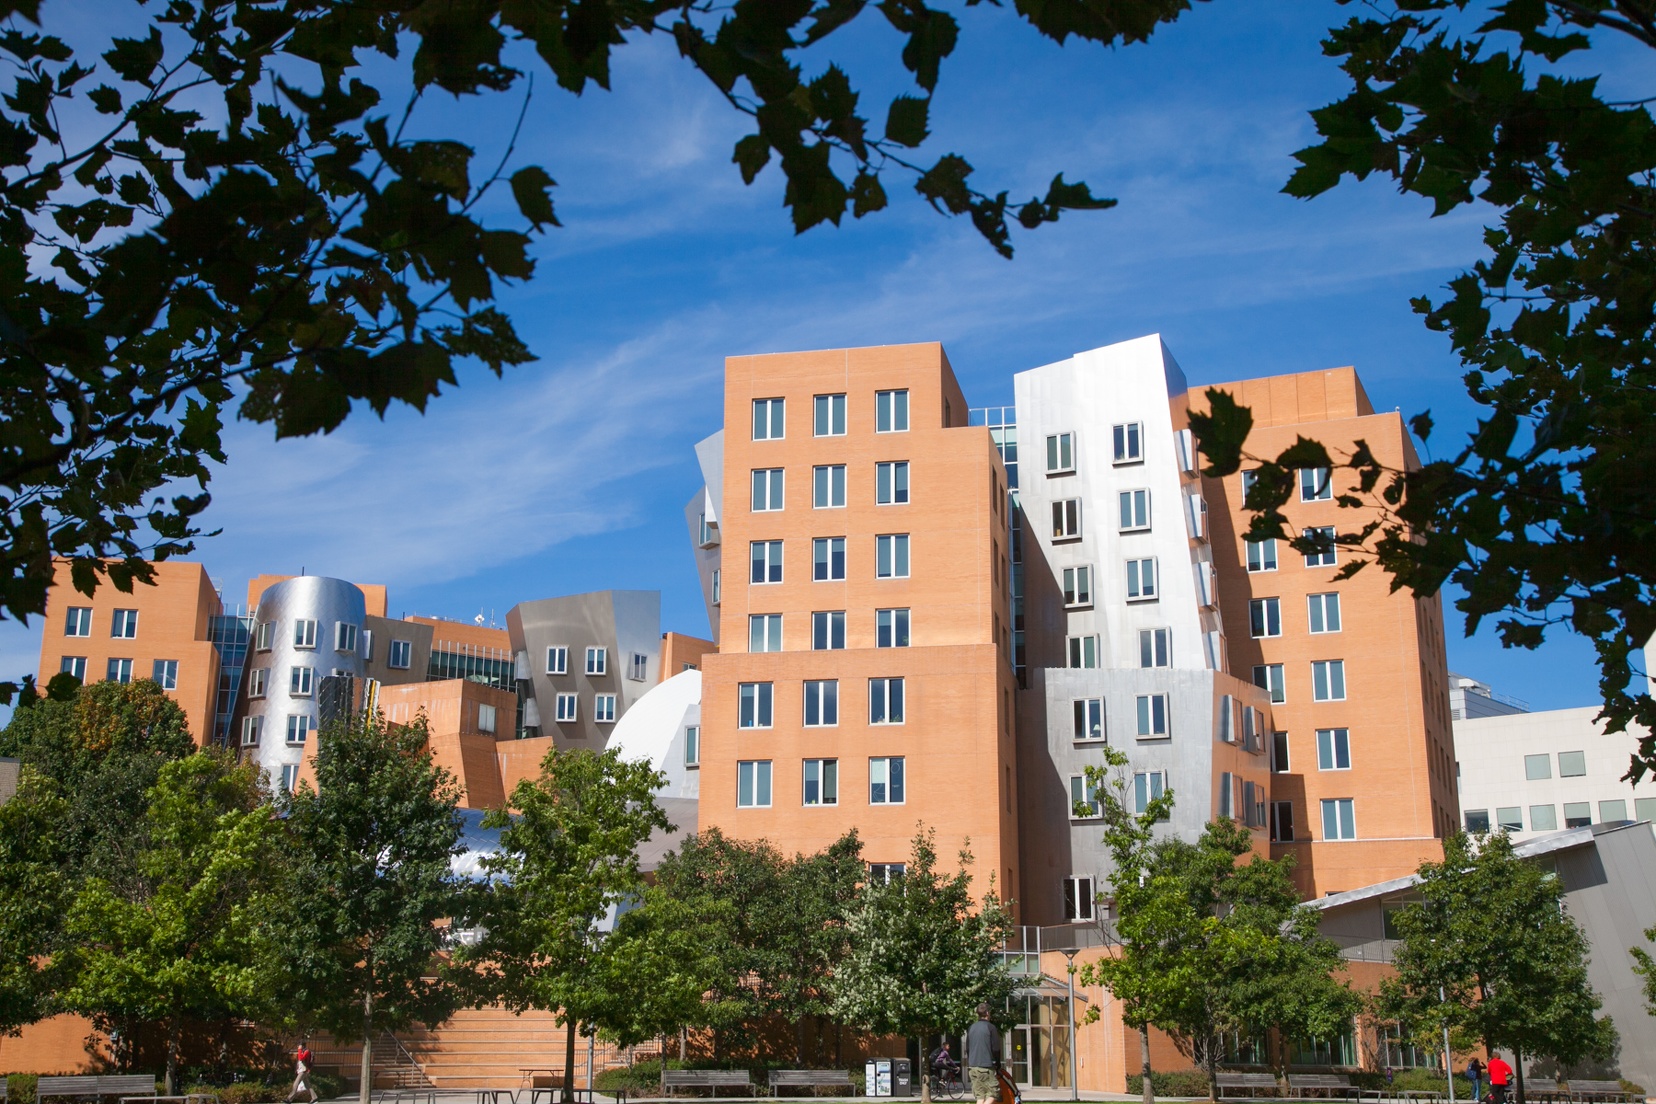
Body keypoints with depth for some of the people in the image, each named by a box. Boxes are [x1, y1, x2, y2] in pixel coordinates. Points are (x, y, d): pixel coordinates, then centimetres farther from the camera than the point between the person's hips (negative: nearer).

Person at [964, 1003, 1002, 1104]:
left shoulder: (971, 1028, 13)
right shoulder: (991, 1027, -6)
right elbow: (996, 1049, -6)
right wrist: (998, 1064, 10)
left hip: (972, 1067, 6)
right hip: (986, 1067, -6)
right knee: (993, 1093, -1)